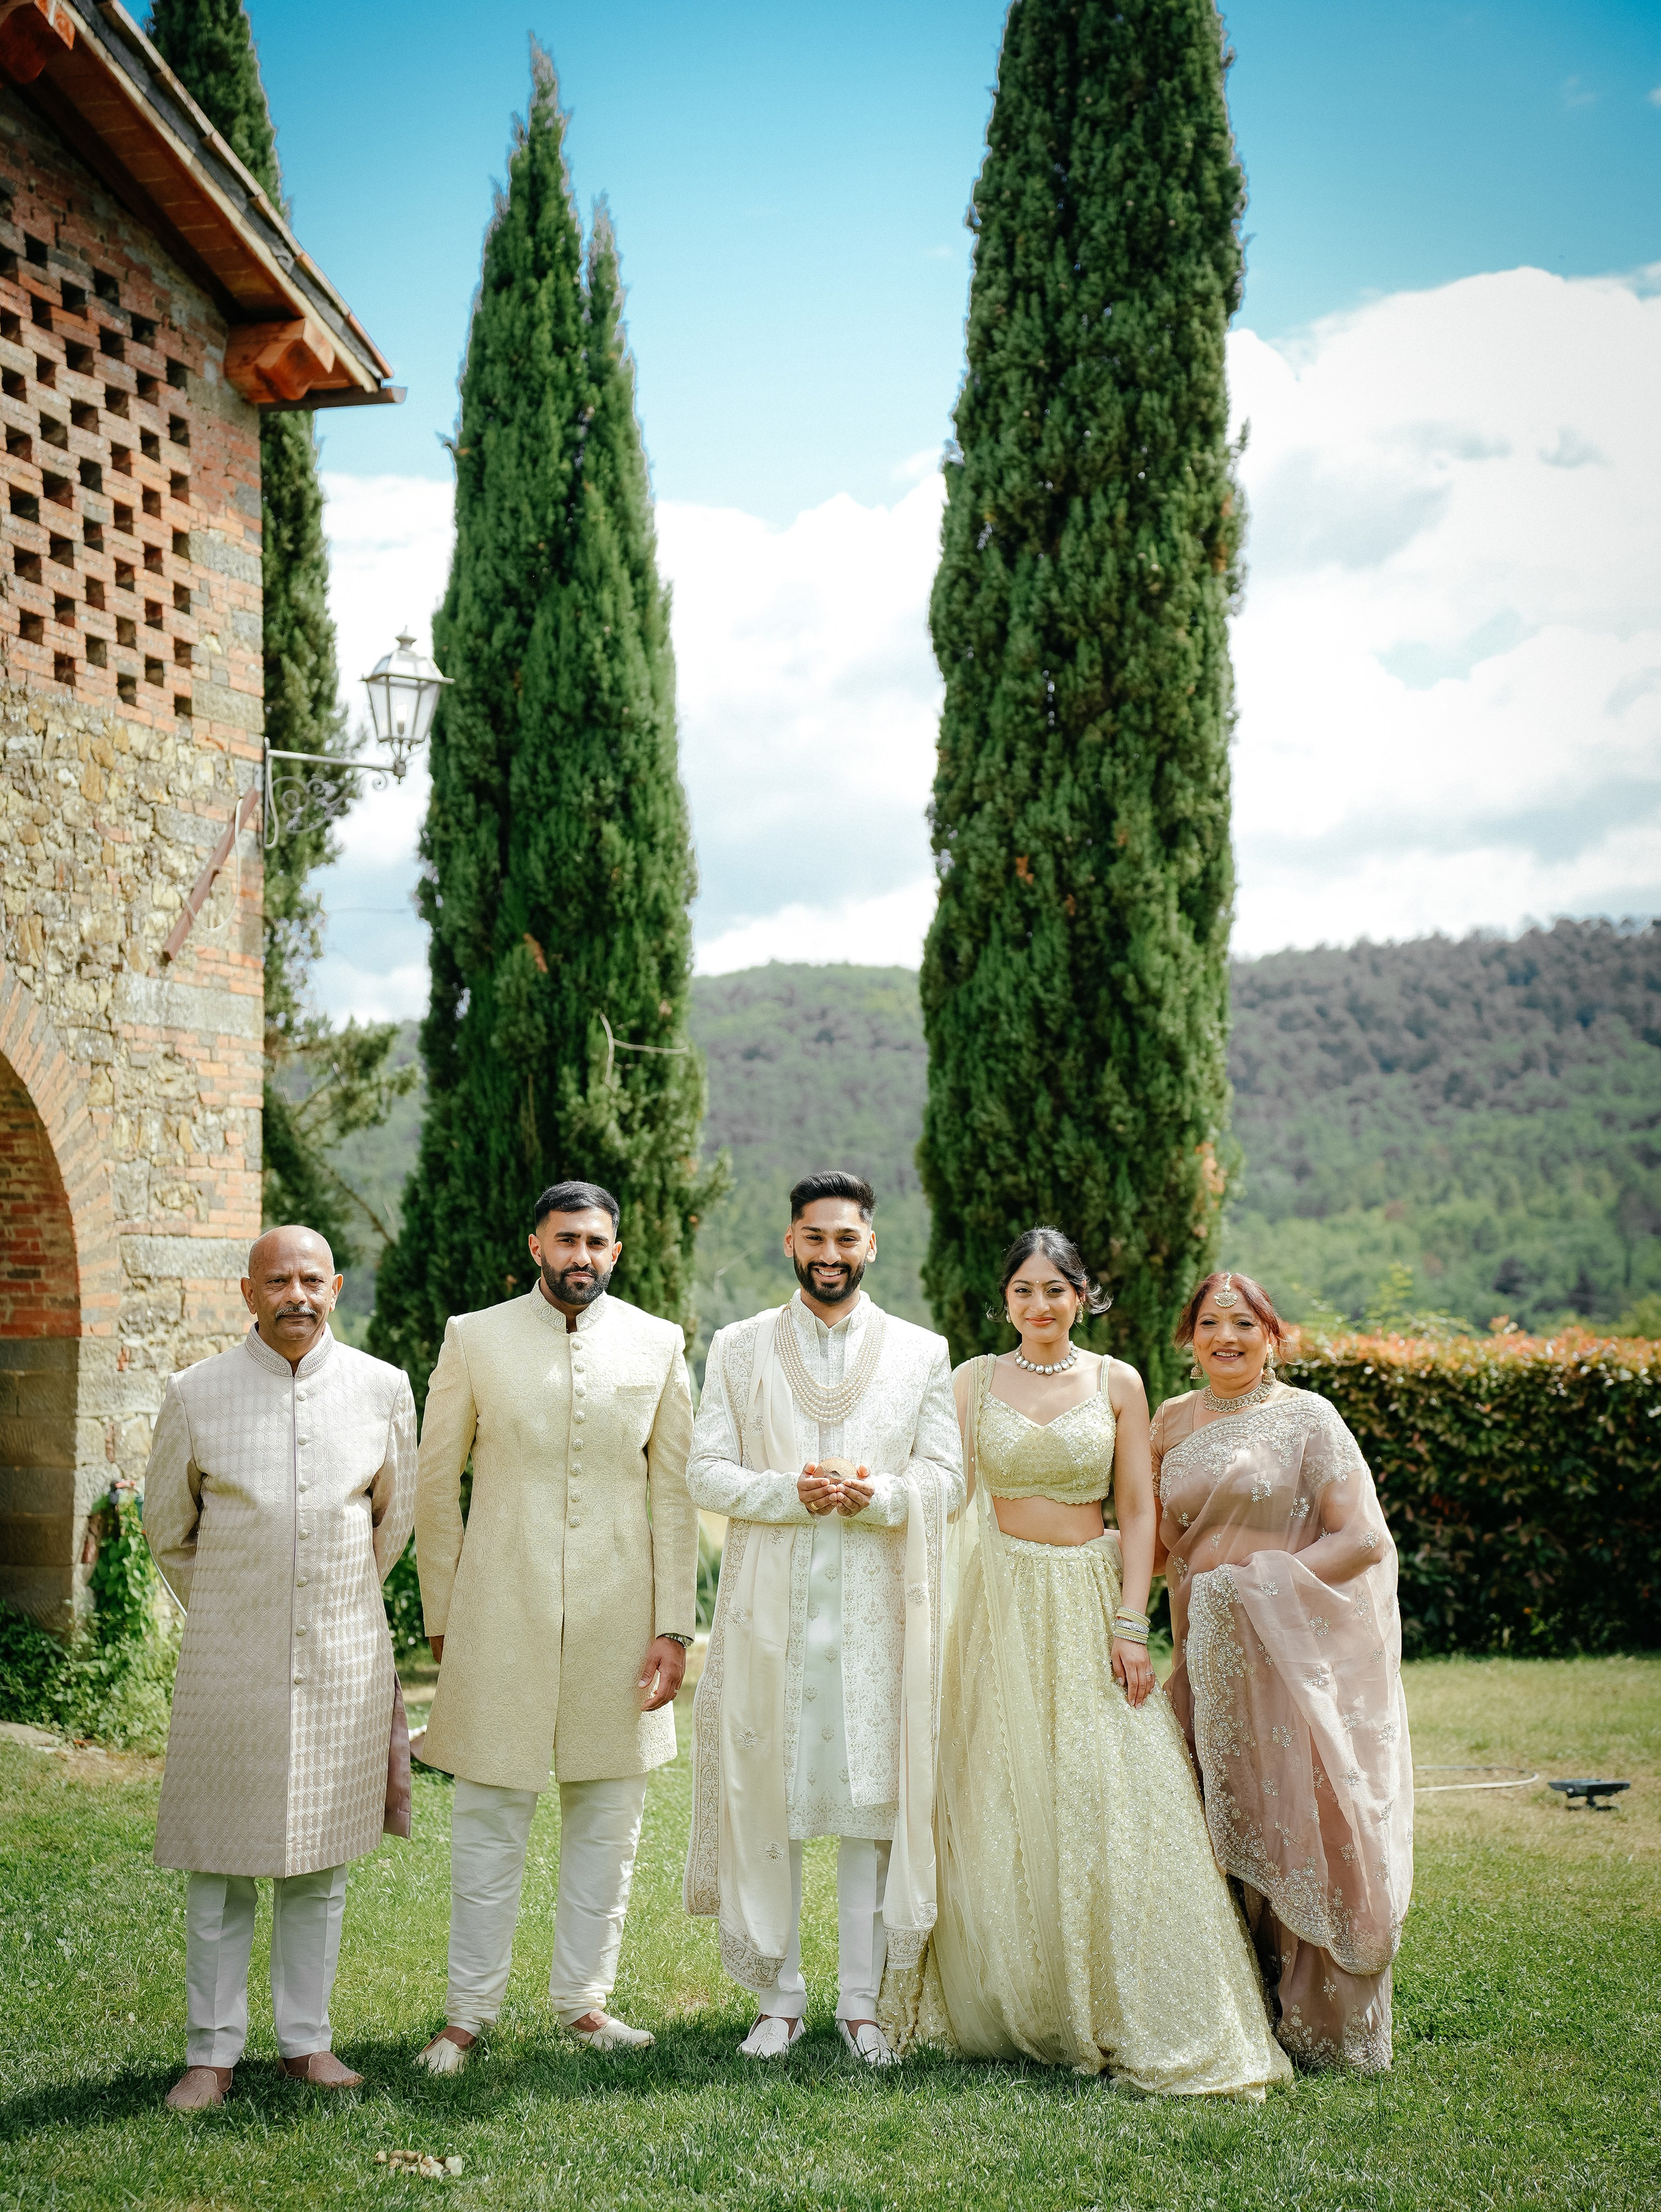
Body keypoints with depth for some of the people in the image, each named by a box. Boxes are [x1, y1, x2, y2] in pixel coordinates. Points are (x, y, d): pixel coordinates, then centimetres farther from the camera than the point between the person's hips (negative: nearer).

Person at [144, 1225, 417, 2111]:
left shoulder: (383, 1389, 1)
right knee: (218, 1865, 4)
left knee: (320, 1859, 10)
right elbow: (167, 1526, 10)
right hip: (228, 1664, -1)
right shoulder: (195, 1395, -4)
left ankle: (307, 2041, 22)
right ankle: (211, 2053, 16)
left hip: (344, 1662, 2)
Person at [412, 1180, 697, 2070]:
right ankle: (468, 2013, 17)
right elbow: (435, 1486, 5)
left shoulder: (657, 1345, 4)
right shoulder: (475, 1339, 1)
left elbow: (674, 1495, 3)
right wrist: (441, 1618, 4)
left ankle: (583, 1997, 25)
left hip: (618, 1618, 2)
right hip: (500, 1618, -1)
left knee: (607, 1818, 10)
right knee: (489, 1817, 4)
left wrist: (674, 1628, -1)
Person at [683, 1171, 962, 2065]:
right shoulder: (739, 1348, 9)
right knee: (765, 1799, 2)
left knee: (872, 1800, 1)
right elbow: (704, 1471, 3)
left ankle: (860, 2001, 12)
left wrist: (874, 1495, -15)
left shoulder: (922, 1352, 9)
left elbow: (945, 1479, 5)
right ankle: (778, 1998, 14)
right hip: (770, 1607, 0)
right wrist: (792, 1494, -14)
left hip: (878, 1609, 0)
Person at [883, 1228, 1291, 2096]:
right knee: (1002, 1810, 4)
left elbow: (1137, 1510, 1)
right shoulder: (974, 1381, 4)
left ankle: (1141, 2018, 5)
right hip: (1001, 1602, 1)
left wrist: (1131, 1625, -8)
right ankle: (1012, 2009, 18)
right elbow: (948, 1499, 4)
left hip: (1091, 1601, -1)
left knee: (1113, 1803, -5)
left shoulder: (1117, 1383, 2)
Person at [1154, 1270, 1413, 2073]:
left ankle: (1322, 2029, 12)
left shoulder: (1307, 1418, -3)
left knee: (1299, 1826, -2)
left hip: (1299, 1657, -4)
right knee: (1226, 1838, 4)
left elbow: (1361, 1540, -10)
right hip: (1210, 1663, 4)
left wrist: (1255, 1586, -15)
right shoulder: (1173, 1422, 11)